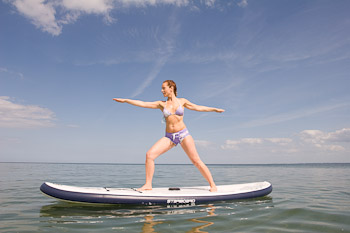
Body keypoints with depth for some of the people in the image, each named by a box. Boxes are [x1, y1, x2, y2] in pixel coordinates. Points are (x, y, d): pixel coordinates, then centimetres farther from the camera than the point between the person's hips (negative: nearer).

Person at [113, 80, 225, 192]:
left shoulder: (182, 101, 6)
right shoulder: (161, 104, 9)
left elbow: (198, 107, 17)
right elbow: (143, 104, 5)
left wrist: (214, 109, 18)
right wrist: (125, 100, 1)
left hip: (184, 134, -2)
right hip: (169, 137, 2)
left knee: (196, 161, -6)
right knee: (149, 154, -14)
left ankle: (212, 185, 7)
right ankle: (148, 185, -3)